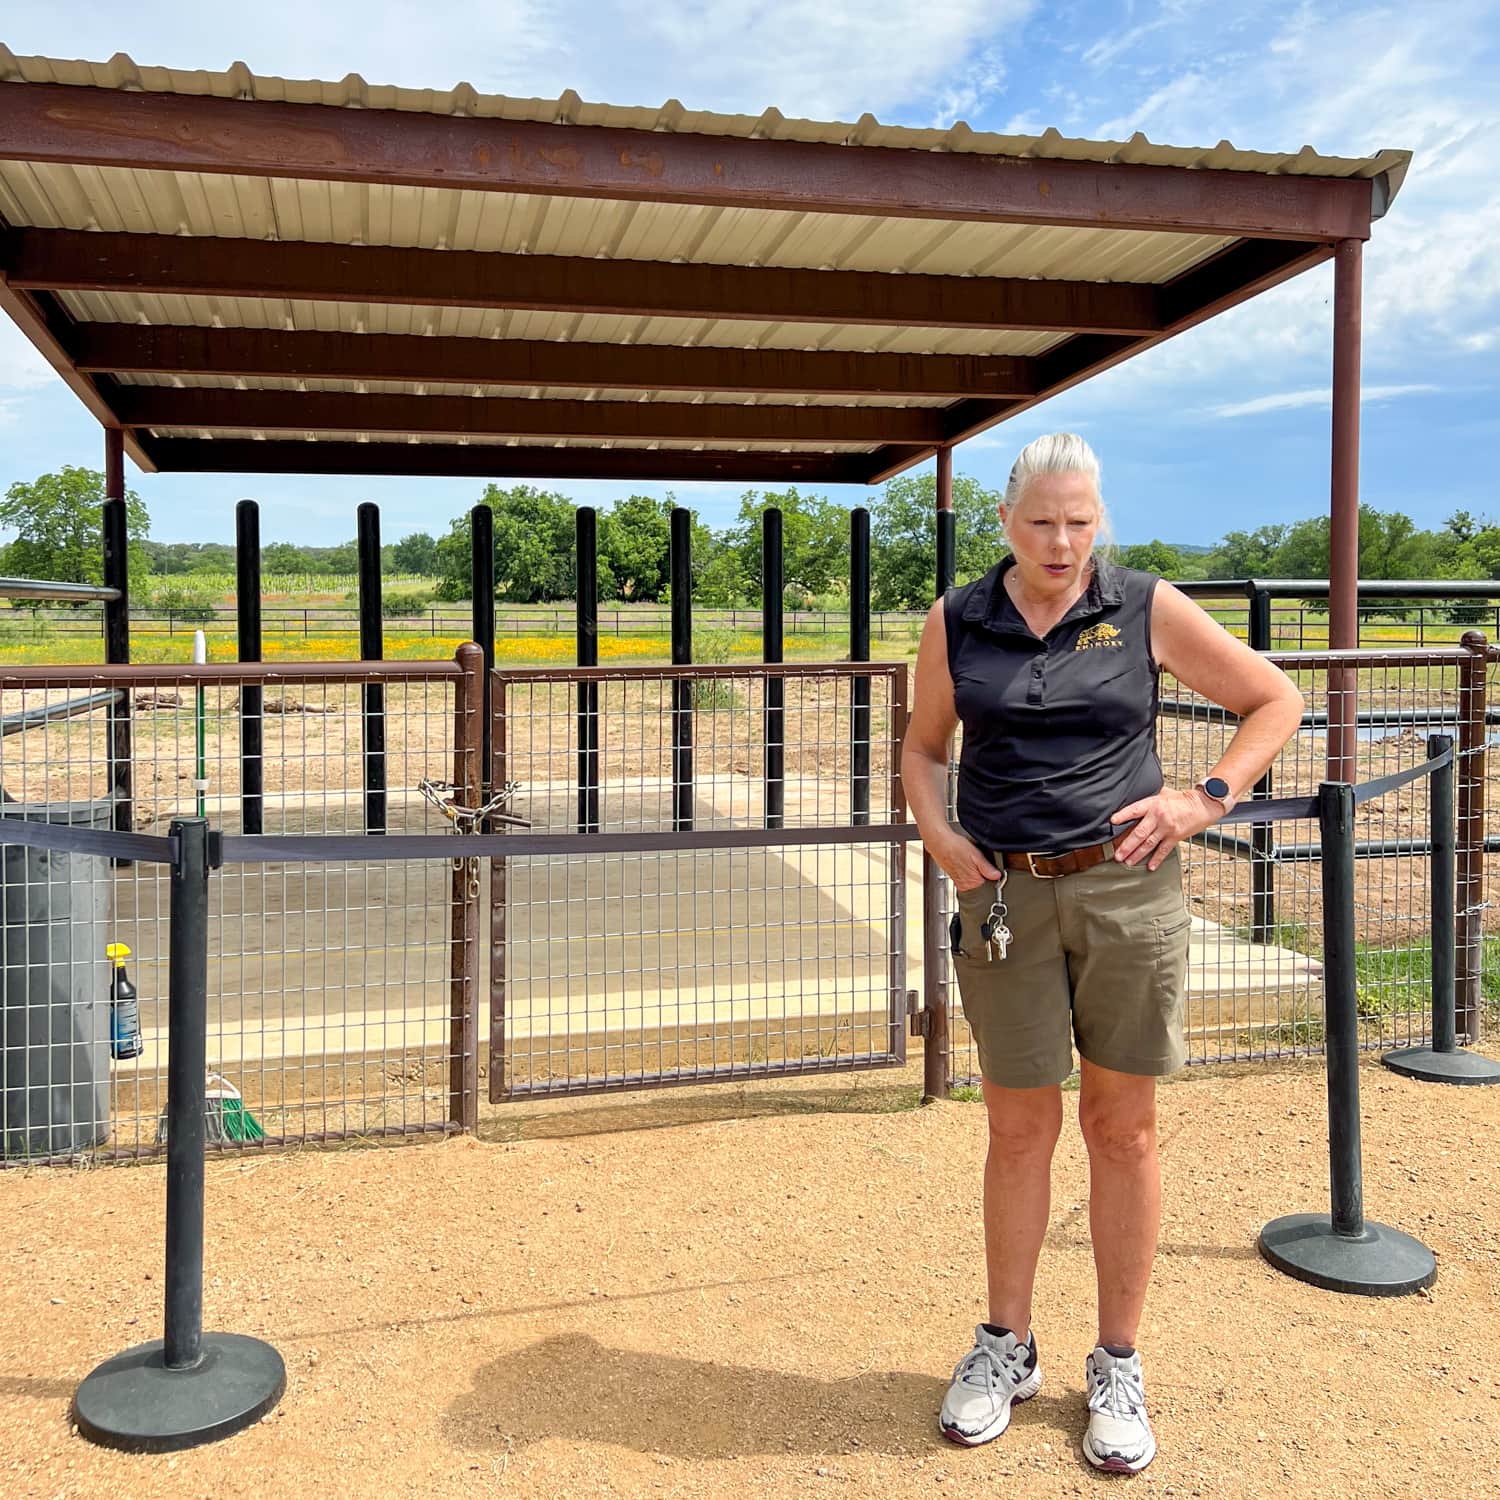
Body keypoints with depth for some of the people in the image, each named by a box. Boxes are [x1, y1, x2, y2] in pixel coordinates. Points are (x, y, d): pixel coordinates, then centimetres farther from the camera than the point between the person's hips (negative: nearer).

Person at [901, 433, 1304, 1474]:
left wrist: (1209, 797, -4)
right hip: (1004, 899, 1)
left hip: (1128, 891, -1)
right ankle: (1006, 1347, 29)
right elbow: (923, 746, 15)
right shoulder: (957, 623, 3)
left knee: (1123, 1128, 8)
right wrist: (939, 834, -3)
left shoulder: (1148, 610, -1)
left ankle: (1119, 1366, 25)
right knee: (1019, 1128, 9)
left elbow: (1275, 700, 8)